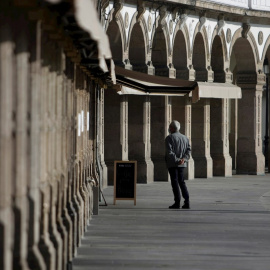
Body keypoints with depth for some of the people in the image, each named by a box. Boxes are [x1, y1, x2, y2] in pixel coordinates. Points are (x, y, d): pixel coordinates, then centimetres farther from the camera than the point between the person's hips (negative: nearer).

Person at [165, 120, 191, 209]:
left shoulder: (169, 138, -6)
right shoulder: (185, 138, 13)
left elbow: (169, 152, -17)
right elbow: (188, 150, 4)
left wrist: (177, 160, -17)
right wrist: (184, 159, -8)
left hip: (172, 164, -6)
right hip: (182, 164, 6)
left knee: (175, 182, -3)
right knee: (182, 182, 12)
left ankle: (177, 202, -5)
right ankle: (187, 202, 5)